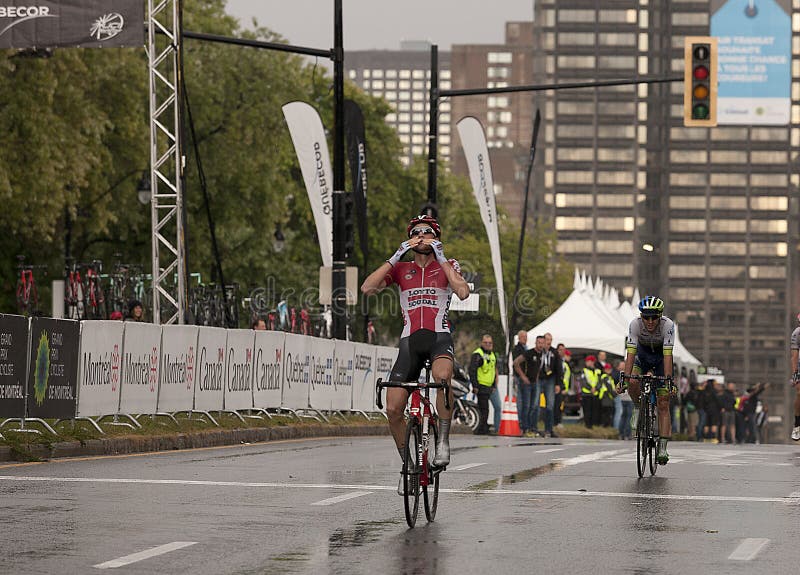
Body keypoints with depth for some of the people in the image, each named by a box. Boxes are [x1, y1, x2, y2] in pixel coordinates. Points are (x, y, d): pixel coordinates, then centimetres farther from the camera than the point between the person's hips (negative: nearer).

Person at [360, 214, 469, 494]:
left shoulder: (447, 265, 9)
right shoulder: (401, 269, 12)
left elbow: (463, 292, -13)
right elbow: (367, 288, -5)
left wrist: (441, 258, -9)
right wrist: (396, 256, -7)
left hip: (440, 337, -3)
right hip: (409, 341, 3)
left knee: (442, 375, -39)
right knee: (393, 410, -7)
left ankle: (443, 439, -23)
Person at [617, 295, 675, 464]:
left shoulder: (668, 325, -33)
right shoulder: (635, 324, -29)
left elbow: (667, 355, -37)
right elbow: (630, 353, -33)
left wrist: (669, 379, -45)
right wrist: (625, 377, -42)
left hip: (661, 357, -1)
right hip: (642, 354, 1)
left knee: (663, 404, -8)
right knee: (633, 383, -30)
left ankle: (662, 448, -7)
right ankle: (638, 407, 2)